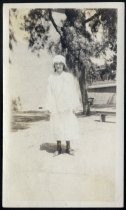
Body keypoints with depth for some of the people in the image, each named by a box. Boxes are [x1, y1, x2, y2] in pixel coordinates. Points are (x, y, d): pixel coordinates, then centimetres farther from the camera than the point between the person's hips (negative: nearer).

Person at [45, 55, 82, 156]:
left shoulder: (69, 76, 2)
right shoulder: (51, 78, 4)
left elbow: (73, 91, 2)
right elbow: (50, 93, 3)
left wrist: (74, 106, -2)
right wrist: (50, 107, -3)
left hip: (67, 106, -1)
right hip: (56, 107, 1)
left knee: (68, 126, 1)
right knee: (57, 126, 3)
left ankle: (68, 147, 13)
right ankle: (59, 147, 14)